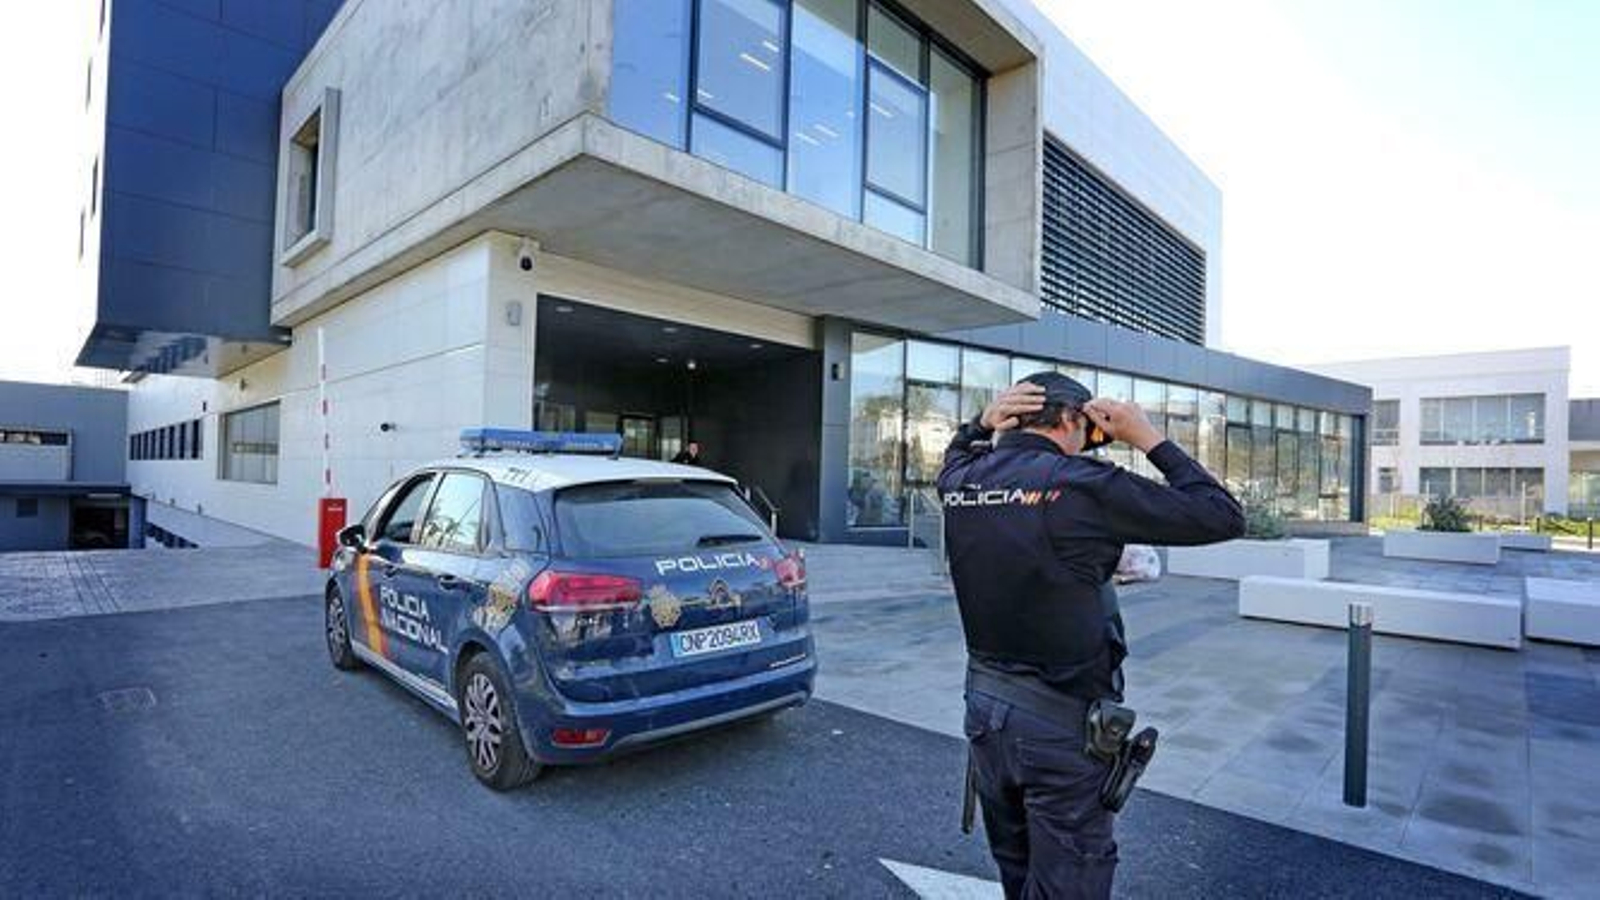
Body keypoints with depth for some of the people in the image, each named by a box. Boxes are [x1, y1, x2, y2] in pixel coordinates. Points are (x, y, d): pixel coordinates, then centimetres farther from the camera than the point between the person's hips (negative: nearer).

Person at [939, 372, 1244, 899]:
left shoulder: (960, 481, -3)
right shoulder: (1083, 486, -18)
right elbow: (1223, 517, -10)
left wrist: (982, 423, 5)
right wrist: (1148, 440, -4)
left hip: (984, 705, 6)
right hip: (1062, 722, -6)